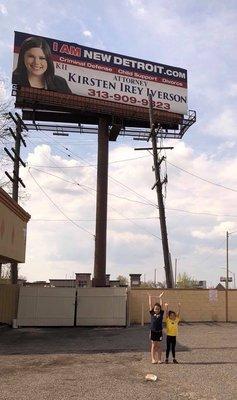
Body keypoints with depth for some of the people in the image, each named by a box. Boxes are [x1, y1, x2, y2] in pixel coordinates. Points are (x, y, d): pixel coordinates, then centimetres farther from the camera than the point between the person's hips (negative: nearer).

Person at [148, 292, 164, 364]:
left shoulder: (161, 314, 2)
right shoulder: (152, 313, 0)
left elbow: (161, 306, 3)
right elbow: (150, 305, 2)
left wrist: (160, 297, 6)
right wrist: (150, 297, 4)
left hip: (159, 332, 1)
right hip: (153, 331, -1)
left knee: (158, 346, 6)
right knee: (153, 345, 3)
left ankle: (159, 359, 10)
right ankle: (153, 359, 7)